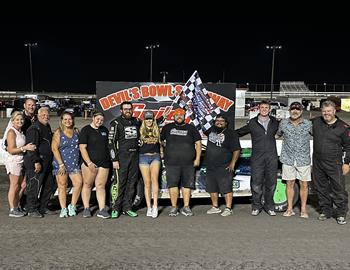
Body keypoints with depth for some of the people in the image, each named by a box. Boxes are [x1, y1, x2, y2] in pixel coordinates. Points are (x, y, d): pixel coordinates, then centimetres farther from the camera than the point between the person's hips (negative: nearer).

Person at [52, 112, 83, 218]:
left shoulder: (76, 131, 11)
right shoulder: (58, 132, 1)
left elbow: (79, 146, 15)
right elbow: (54, 148, -6)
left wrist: (80, 161, 6)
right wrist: (61, 164, -12)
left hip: (74, 163, 3)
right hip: (61, 163, -2)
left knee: (79, 183, -10)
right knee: (62, 185, 2)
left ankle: (72, 206, 7)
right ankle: (63, 209, 12)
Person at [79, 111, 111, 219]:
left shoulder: (105, 130, 15)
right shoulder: (86, 130, -2)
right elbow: (82, 148, -9)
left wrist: (111, 159, 16)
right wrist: (89, 163, -16)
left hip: (104, 163, 4)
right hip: (90, 163, -4)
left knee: (101, 186, 4)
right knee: (87, 185, 5)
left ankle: (102, 210, 5)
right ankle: (86, 208, 16)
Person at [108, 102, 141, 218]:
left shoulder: (136, 121, 14)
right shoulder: (116, 123, -1)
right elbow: (111, 142, -6)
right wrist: (114, 160, -12)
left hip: (134, 156, 5)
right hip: (122, 157, -5)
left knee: (131, 183, 7)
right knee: (120, 183, -4)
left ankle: (127, 207, 16)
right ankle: (116, 208, 6)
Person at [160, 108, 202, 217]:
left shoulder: (191, 128, 11)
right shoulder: (167, 128, 11)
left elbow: (198, 143, 9)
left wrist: (197, 158, 2)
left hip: (188, 163, 1)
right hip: (171, 163, 0)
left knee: (187, 185, 4)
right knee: (172, 184, -2)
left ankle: (186, 207, 14)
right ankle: (174, 207, 9)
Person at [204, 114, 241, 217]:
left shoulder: (231, 134, -6)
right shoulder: (211, 130, 9)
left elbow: (236, 150, -9)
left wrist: (233, 163, -14)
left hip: (224, 167, -6)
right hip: (210, 167, 7)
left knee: (226, 188, -4)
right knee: (212, 188, 12)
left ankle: (228, 208, 4)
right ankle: (215, 207, 25)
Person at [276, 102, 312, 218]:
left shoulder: (308, 124, -1)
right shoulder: (283, 123, 2)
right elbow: (278, 135, 18)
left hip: (303, 159, 0)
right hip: (288, 159, 1)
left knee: (304, 184, 6)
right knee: (289, 183, 8)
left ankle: (303, 209, 19)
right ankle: (289, 209, 19)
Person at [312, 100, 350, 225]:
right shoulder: (315, 122, 5)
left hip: (334, 164, -3)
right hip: (317, 163, 4)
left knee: (338, 189, -1)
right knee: (321, 188, 12)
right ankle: (326, 211, 26)